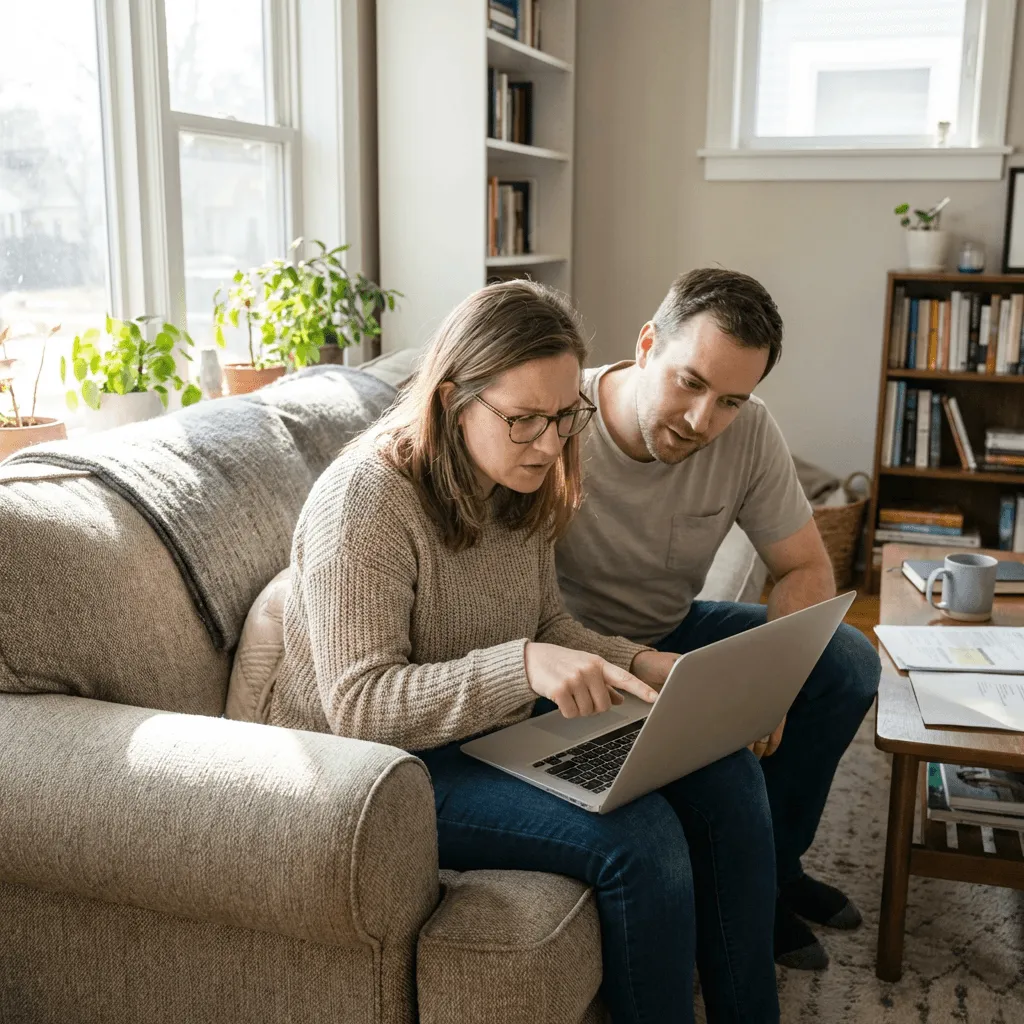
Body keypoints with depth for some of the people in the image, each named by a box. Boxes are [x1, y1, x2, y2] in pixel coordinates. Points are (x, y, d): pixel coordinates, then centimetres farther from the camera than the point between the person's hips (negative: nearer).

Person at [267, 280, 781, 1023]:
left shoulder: (521, 487, 3)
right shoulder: (365, 504, -23)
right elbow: (359, 707, -27)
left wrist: (637, 662, -7)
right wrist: (523, 667, -39)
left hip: (503, 729, 8)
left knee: (727, 779, -6)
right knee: (640, 837, -26)